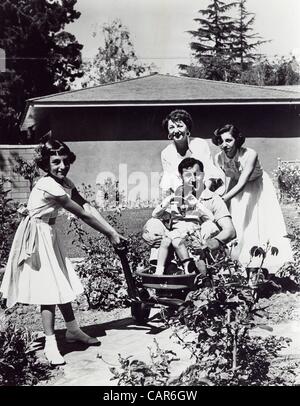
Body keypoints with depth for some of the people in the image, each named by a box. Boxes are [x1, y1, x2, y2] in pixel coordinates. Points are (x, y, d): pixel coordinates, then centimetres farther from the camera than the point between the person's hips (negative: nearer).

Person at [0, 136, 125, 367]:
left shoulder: (65, 183, 1)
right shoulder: (48, 186, -27)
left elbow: (88, 208, -6)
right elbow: (83, 214, -23)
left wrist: (113, 231, -14)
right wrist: (109, 234, -16)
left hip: (50, 235, 9)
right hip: (37, 237, -9)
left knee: (63, 284, 15)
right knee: (49, 289, -9)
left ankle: (73, 330, 28)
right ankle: (50, 344, -3)